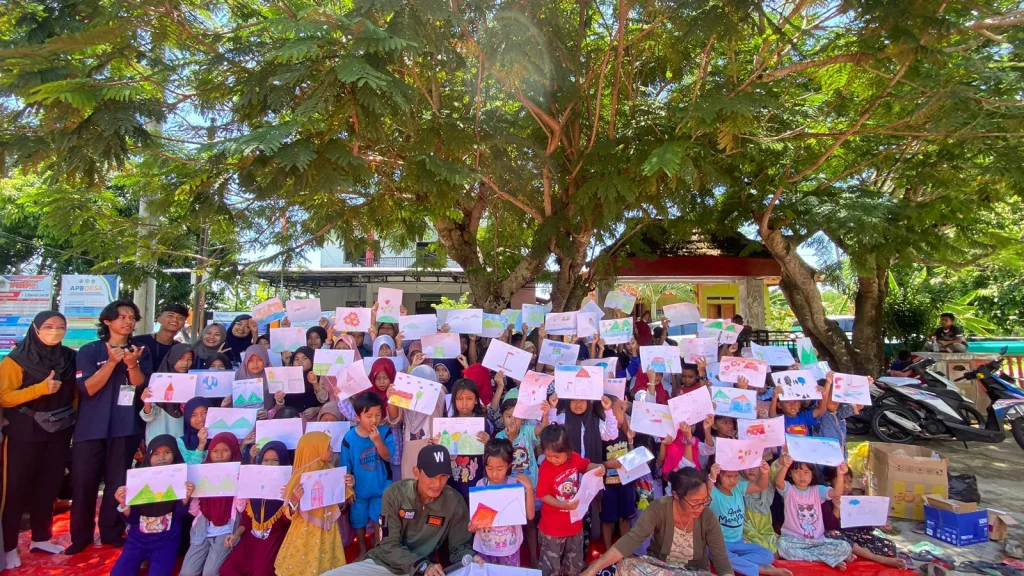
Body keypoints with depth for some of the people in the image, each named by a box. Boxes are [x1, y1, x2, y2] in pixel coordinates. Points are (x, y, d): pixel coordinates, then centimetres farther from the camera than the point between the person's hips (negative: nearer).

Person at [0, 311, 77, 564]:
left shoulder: (70, 358, 4)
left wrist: (74, 417, 6)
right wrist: (41, 388, -24)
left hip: (59, 433, 4)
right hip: (25, 434, -4)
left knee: (49, 486, 11)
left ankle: (41, 539, 24)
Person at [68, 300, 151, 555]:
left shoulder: (141, 351, 5)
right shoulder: (89, 351, -2)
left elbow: (144, 388, -3)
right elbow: (87, 388, -11)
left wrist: (132, 364, -20)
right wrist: (112, 362, -22)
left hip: (126, 428, 2)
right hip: (91, 428, -1)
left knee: (119, 483, 8)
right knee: (84, 483, 3)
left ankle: (112, 534, 21)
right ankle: (81, 536, 19)